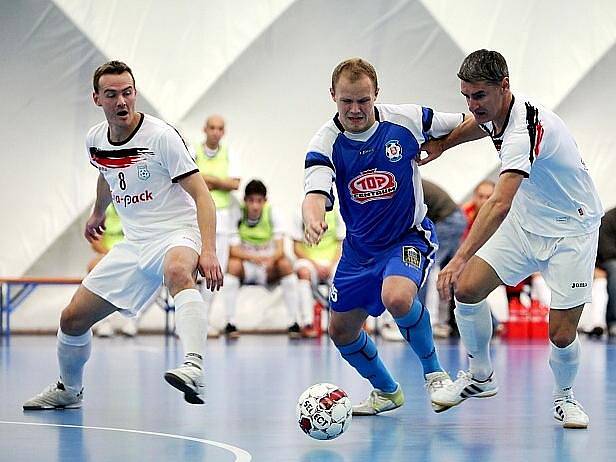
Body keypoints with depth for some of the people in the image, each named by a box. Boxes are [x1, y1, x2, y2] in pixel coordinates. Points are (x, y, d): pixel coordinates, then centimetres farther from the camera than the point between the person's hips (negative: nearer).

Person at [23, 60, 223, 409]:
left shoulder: (161, 135, -16)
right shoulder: (95, 139, 4)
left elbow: (201, 194, -19)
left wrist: (208, 250, -31)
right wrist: (98, 213, 46)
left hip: (177, 234, -7)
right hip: (135, 244, 7)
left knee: (178, 271, -43)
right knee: (73, 318, 6)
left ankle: (194, 368, -61)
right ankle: (69, 390, 34)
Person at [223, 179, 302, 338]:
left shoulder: (272, 215, -7)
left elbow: (280, 249, -15)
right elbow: (233, 250, -18)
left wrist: (271, 259, -39)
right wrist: (252, 257, -39)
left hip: (269, 271, 1)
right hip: (245, 269, -1)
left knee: (285, 264, -27)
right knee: (233, 264, -31)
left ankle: (293, 323, -23)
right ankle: (230, 323, -28)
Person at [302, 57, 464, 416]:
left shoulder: (405, 120, -16)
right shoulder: (326, 143, -15)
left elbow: (468, 125, 1)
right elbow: (315, 192, -32)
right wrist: (313, 219, -50)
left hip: (409, 236, -4)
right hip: (360, 247, 4)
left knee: (397, 297, -33)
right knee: (341, 330, 10)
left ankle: (434, 372, -8)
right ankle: (386, 391, 36)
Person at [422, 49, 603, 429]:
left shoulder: (525, 131, -34)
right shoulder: (495, 110, -7)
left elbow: (499, 205, -46)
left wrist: (460, 258, -54)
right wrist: (442, 144, 17)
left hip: (571, 232, -7)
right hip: (525, 223, 8)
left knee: (562, 336, -11)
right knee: (467, 288, -11)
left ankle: (565, 397, 21)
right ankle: (480, 376, 9)